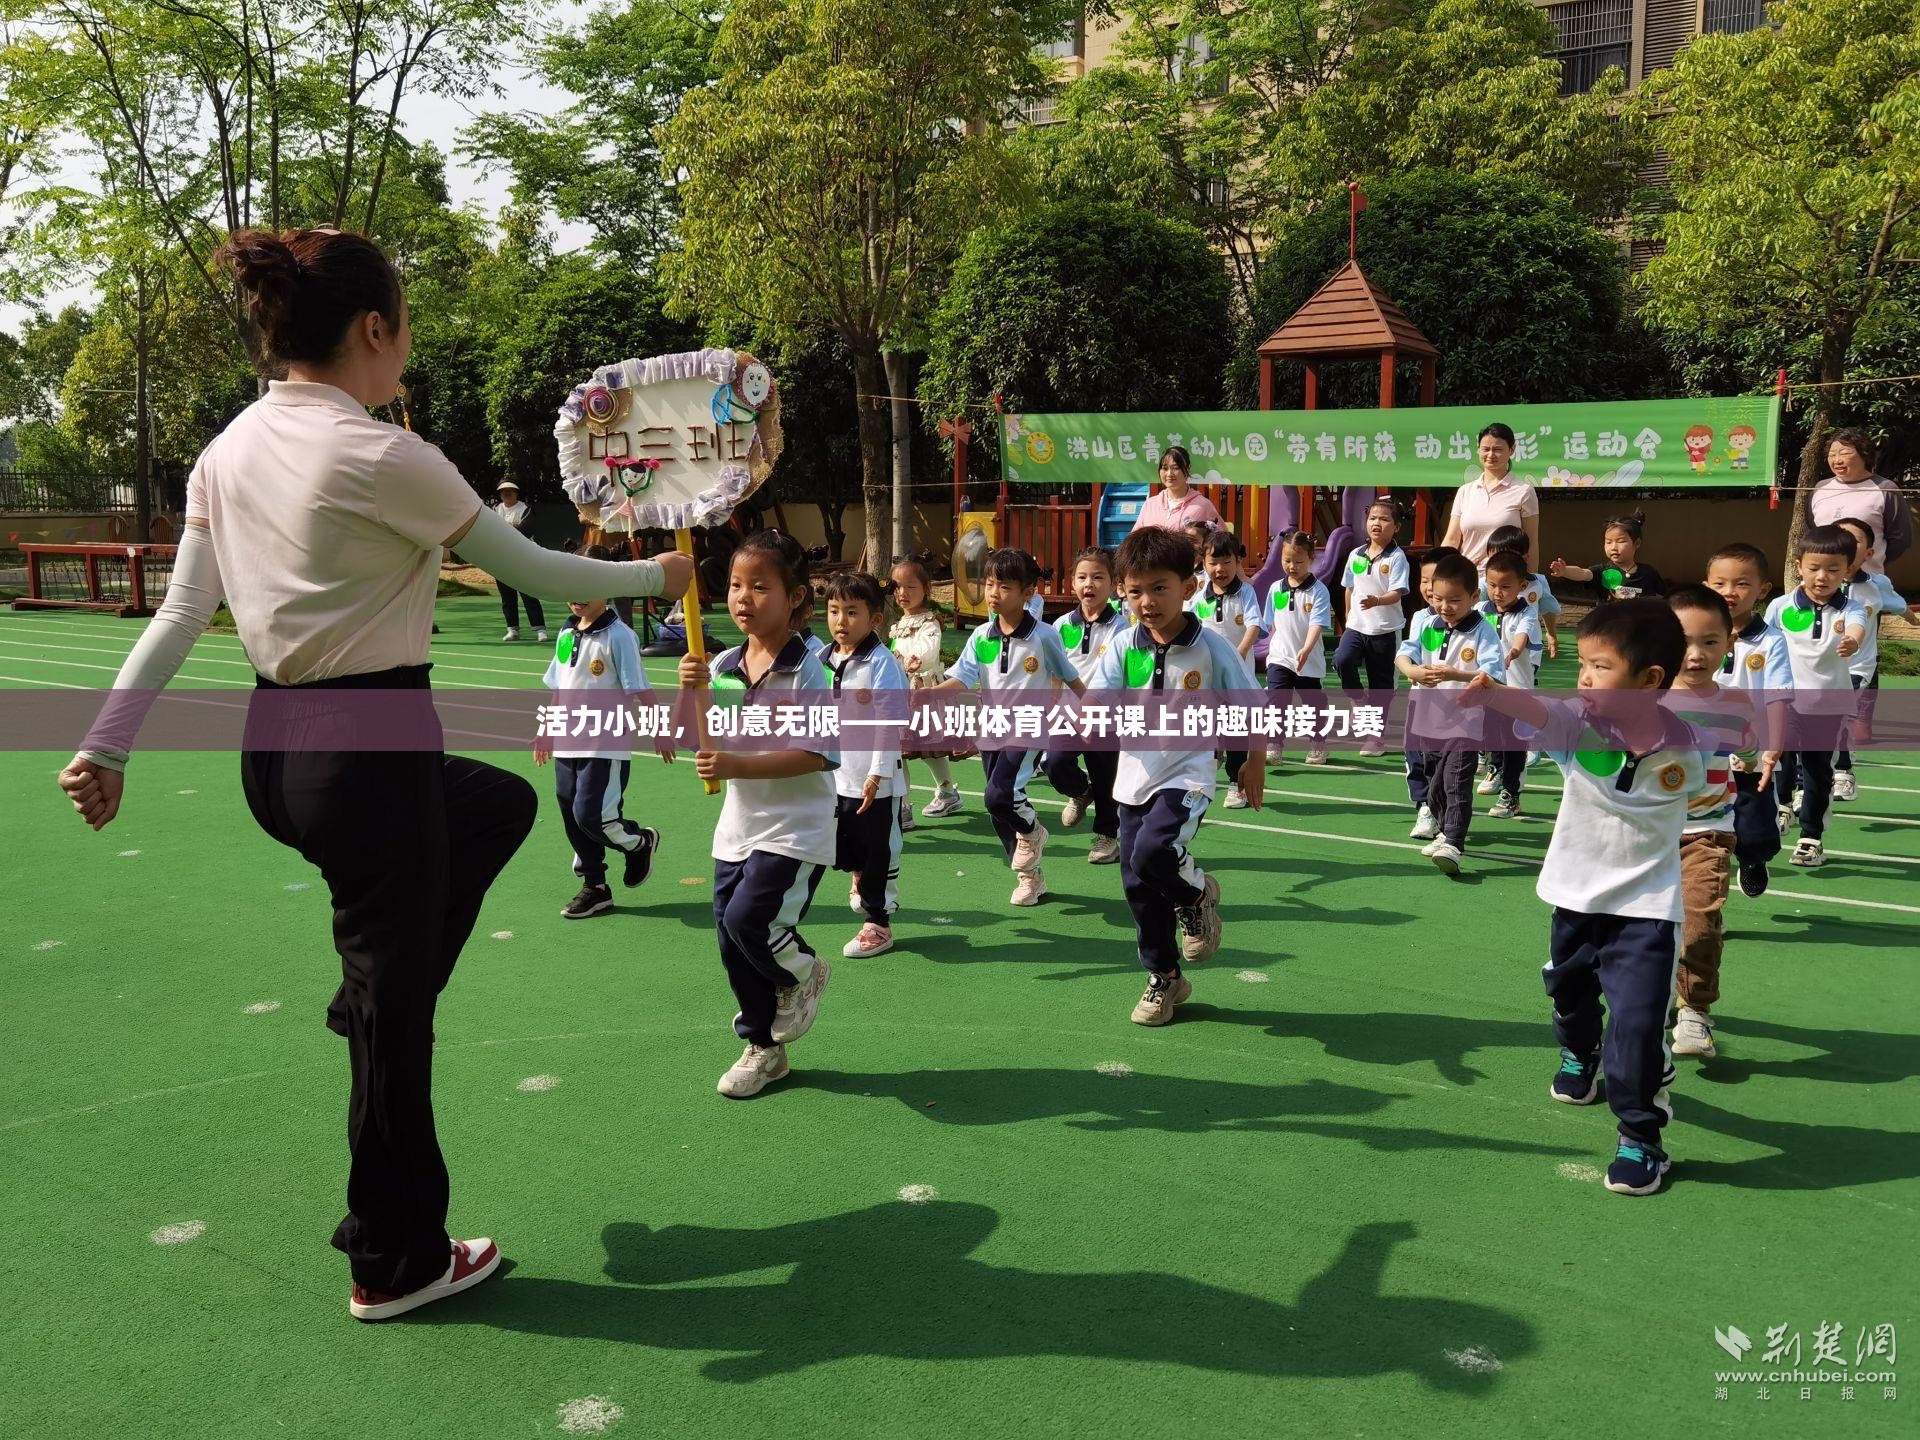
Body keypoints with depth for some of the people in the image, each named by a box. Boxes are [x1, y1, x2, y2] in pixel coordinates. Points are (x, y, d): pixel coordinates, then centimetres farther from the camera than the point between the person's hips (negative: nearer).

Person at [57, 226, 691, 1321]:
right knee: (396, 1016, 6)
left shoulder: (231, 449, 6)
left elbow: (182, 613, 7)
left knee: (503, 803, 31)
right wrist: (656, 575, 5)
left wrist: (109, 740, 12)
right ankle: (396, 1264, 24)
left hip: (277, 749, 9)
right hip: (369, 750, -9)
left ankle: (374, 993, 32)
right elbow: (532, 570, -10)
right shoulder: (379, 455, -18)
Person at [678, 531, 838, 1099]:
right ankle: (763, 1048, 31)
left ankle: (804, 973, 16)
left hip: (794, 829, -7)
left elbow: (817, 754, -21)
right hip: (738, 825, 7)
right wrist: (691, 691, -13)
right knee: (731, 941, 11)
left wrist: (738, 765, -28)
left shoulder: (805, 672, -15)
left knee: (749, 918, -19)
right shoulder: (723, 665, 3)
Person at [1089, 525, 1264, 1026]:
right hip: (1134, 779, 4)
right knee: (1137, 885, 8)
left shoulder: (1211, 647, -10)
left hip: (1188, 776, -4)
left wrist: (1254, 764, 9)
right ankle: (1164, 978, 29)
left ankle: (1197, 893, 8)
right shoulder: (1122, 650, -4)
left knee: (1151, 854, -28)